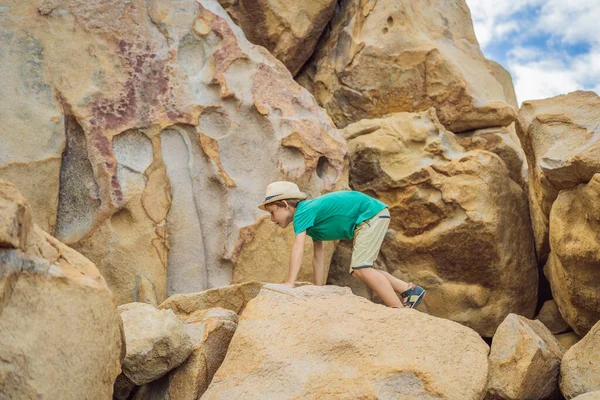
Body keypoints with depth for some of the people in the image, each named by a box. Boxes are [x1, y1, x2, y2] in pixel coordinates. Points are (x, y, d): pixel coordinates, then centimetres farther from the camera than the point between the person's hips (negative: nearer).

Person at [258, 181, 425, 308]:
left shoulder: (302, 213, -14)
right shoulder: (311, 220, 14)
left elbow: (298, 249, -27)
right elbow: (318, 256, 14)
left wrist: (289, 284, -32)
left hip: (372, 213, -10)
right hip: (365, 221, 10)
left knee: (360, 268, -18)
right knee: (357, 271, 11)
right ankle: (409, 289, 12)